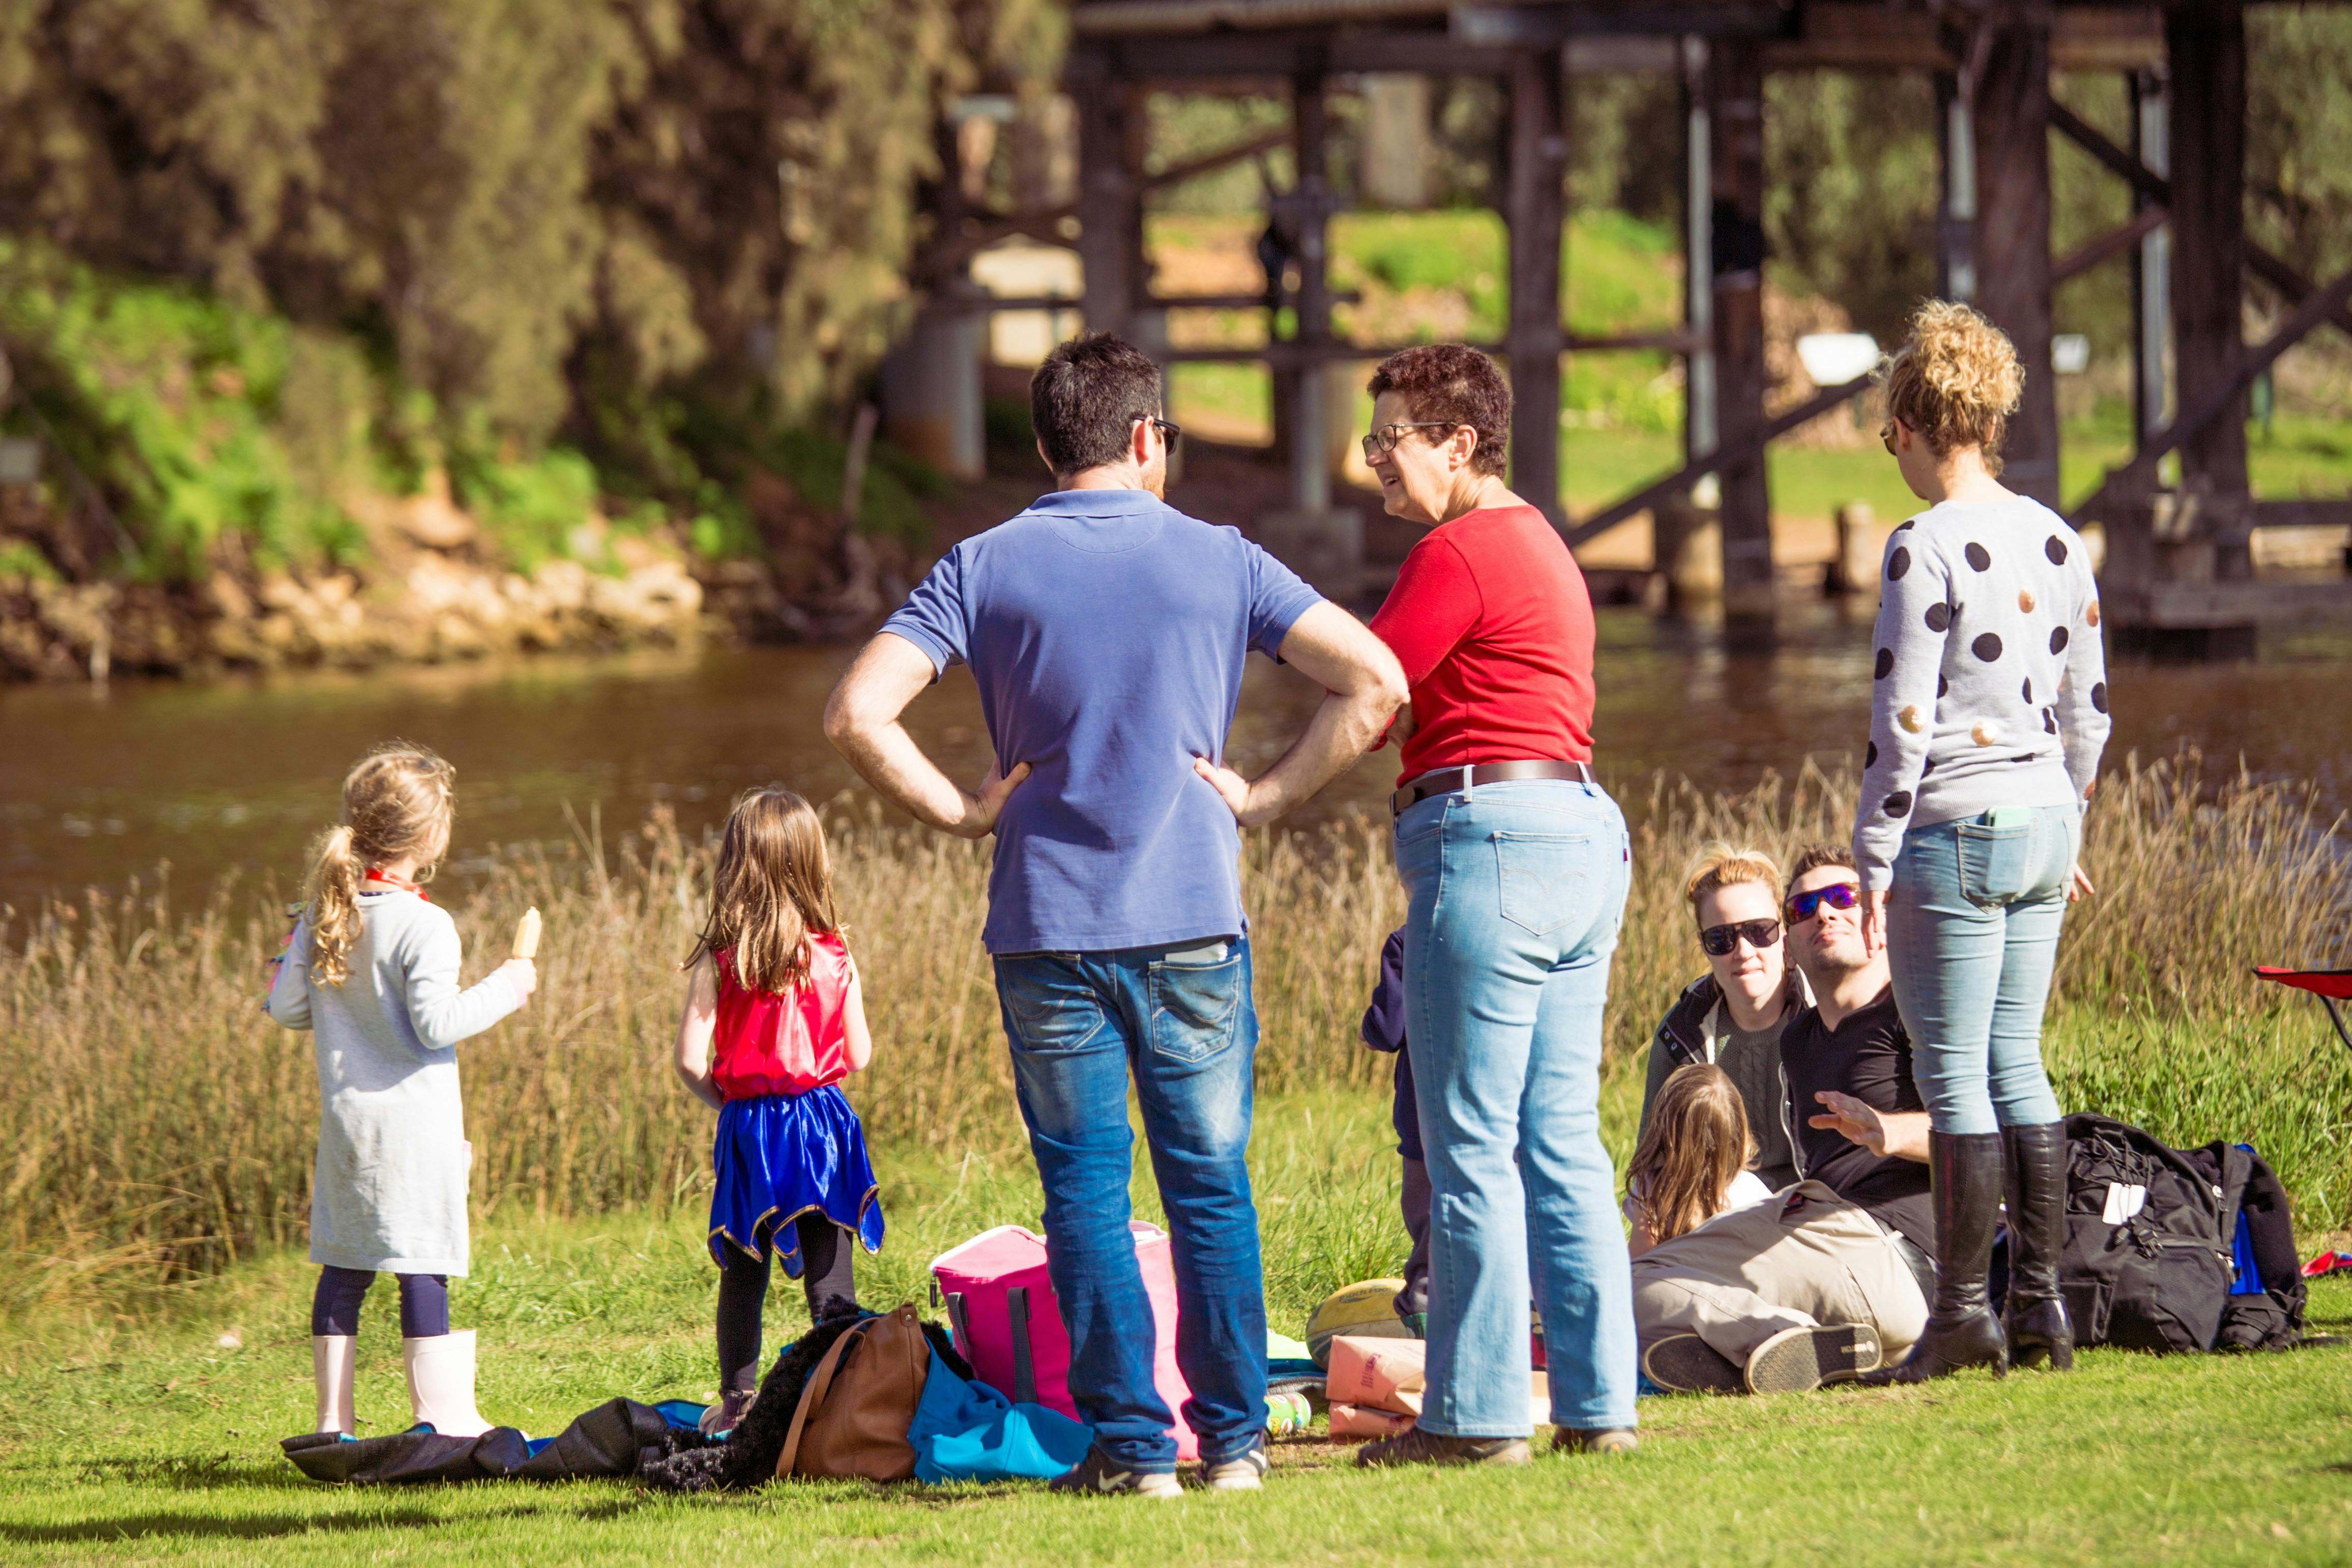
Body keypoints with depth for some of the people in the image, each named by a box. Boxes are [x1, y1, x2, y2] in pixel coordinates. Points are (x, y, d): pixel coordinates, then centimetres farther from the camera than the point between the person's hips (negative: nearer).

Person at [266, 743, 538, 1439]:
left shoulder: (323, 916, 4)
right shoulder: (424, 925, -16)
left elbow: (286, 1007, 7)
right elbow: (436, 1024, -19)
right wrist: (503, 989, -6)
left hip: (344, 1117, 6)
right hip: (416, 1120, -6)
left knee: (343, 1268, 10)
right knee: (423, 1268, -3)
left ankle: (333, 1420, 13)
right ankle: (441, 1417, -3)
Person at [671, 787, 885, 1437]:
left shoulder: (717, 961, -8)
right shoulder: (835, 957, -3)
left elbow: (690, 1059, -11)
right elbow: (859, 1056, 3)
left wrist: (726, 1099, 7)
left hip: (746, 1123, -1)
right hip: (822, 1118, 1)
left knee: (743, 1273, 10)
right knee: (830, 1273, 4)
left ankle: (737, 1401, 13)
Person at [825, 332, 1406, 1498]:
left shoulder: (982, 569, 1)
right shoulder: (1218, 561, 3)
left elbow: (858, 715, -9)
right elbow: (1375, 683, -3)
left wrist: (962, 813, 1)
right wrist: (1263, 798, 2)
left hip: (1047, 923, 0)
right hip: (1192, 919, 0)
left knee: (1086, 1189, 5)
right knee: (1210, 1184, 9)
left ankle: (1130, 1444, 3)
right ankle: (1233, 1435, 9)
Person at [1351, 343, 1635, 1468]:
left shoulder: (1460, 553, -10)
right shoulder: (1538, 543, 21)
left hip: (1491, 835, -10)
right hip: (1583, 828, 10)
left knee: (1473, 1149, -6)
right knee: (1562, 1143, 10)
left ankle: (1476, 1415, -4)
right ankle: (1599, 1402, 9)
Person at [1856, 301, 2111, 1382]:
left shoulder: (1926, 546, -13)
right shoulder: (2056, 540, 9)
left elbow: (1904, 717, -14)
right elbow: (2086, 704, 14)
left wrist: (1874, 857, -8)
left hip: (1955, 832, -7)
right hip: (2043, 823, 7)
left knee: (1954, 1071, -2)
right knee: (2017, 1064, 12)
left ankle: (1964, 1309, -1)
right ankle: (2040, 1302, 12)